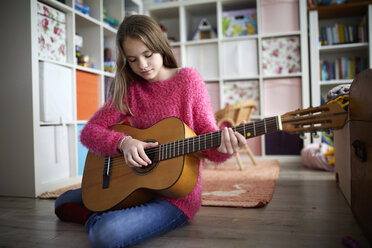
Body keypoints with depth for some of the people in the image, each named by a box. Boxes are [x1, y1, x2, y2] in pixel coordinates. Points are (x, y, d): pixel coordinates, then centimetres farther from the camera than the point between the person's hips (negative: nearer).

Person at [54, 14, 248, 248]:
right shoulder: (129, 88, 3)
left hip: (177, 193, -5)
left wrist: (224, 146, -32)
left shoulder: (187, 79, -7)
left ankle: (97, 218, 0)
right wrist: (124, 142, -21)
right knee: (63, 202, 14)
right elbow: (89, 131, -1)